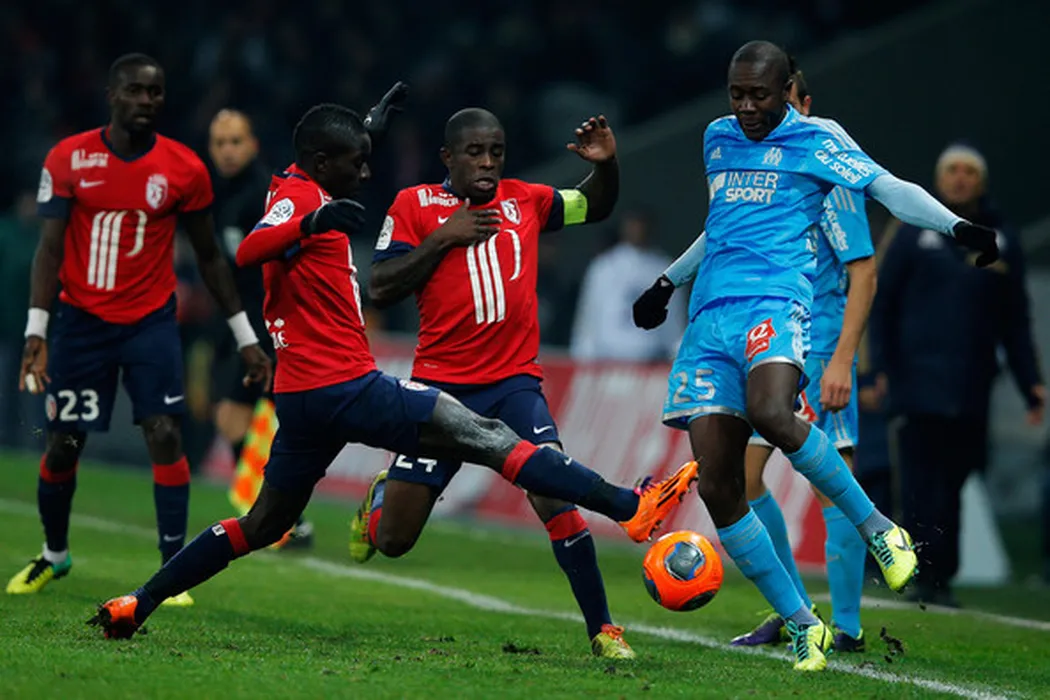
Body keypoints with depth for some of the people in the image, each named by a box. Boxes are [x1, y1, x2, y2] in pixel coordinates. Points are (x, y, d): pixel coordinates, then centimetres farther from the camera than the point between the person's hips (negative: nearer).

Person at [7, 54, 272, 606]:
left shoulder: (184, 169, -3)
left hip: (151, 321, 0)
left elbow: (209, 257, 6)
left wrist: (245, 337, 7)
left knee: (164, 434, -13)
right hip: (82, 321, 0)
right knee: (62, 443, 5)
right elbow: (49, 250, -6)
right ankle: (54, 555, 29)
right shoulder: (70, 159, -6)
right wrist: (36, 333, -16)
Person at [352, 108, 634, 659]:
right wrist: (443, 238, -13)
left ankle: (601, 629, -11)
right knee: (392, 540, 1)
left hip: (515, 382, 1)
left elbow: (595, 207, 25)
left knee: (557, 498, -21)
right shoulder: (415, 205, 1)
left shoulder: (524, 200, 9)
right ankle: (382, 495, 38)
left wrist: (605, 164, 4)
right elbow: (380, 290, -7)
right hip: (441, 384, -1)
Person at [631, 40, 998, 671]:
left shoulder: (815, 138, 6)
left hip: (775, 301, -6)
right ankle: (801, 625, 1)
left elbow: (888, 188, -1)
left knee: (771, 414, -38)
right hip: (710, 317, 6)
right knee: (718, 486, -8)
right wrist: (669, 282, 47)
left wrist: (956, 224, -17)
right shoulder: (718, 138, 24)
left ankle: (877, 526, -16)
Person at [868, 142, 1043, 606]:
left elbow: (1015, 320, 14)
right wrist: (881, 368, -1)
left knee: (951, 485, 3)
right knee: (921, 483, -8)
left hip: (971, 390, 2)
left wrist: (1030, 384, 8)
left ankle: (941, 579, 8)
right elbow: (882, 302, 9)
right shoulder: (915, 233, 7)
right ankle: (924, 575, -8)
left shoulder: (1002, 241, 12)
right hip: (919, 382, -2)